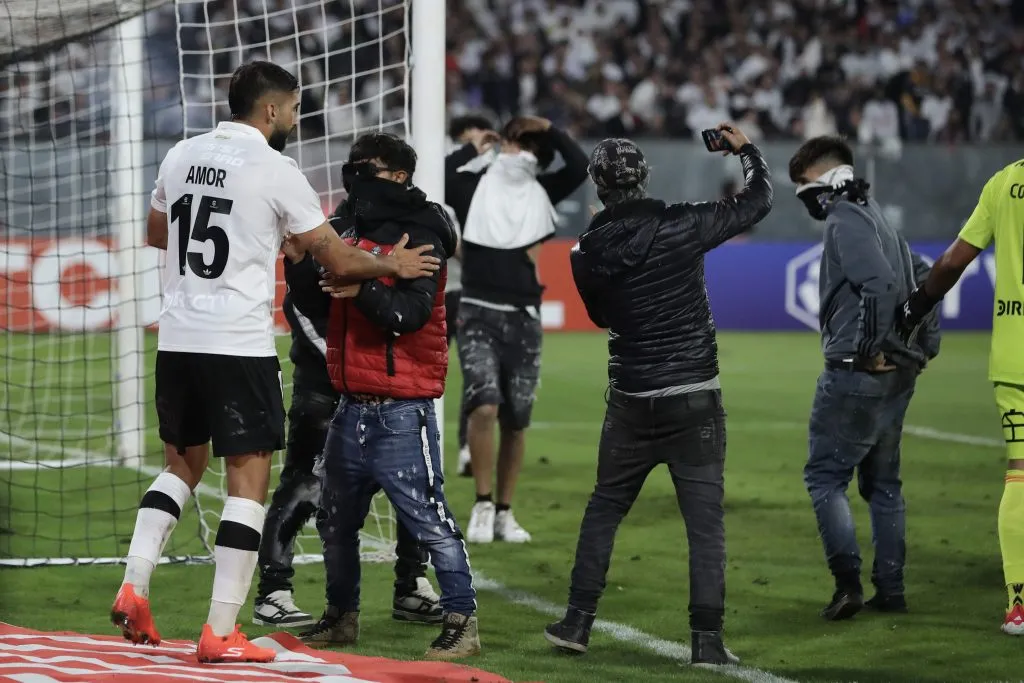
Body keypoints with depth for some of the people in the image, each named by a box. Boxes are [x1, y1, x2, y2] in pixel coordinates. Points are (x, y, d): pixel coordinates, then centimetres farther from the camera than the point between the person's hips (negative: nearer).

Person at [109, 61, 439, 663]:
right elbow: (337, 258, -3)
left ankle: (134, 588, 7)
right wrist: (393, 265, 15)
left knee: (182, 465, 21)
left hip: (177, 340, 6)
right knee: (249, 477, 0)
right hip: (239, 344, -6)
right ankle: (221, 634, -3)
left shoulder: (182, 156, 9)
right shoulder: (276, 170, -8)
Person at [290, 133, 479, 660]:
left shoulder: (420, 237, -9)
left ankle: (462, 622, -7)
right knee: (335, 518, 16)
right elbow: (314, 308, 14)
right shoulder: (344, 228, 12)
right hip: (352, 406, 8)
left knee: (427, 517, -11)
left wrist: (363, 290, -32)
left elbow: (411, 312, -20)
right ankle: (342, 616, 30)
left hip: (402, 411, -8)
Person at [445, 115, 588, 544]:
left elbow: (580, 167, -1)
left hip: (524, 319, 3)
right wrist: (471, 150, -5)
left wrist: (550, 131, 1)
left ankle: (504, 513, 17)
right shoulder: (473, 187, 2)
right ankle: (483, 505, -9)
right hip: (479, 315, -3)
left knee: (515, 422, 6)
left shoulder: (541, 193, 10)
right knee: (483, 407, -20)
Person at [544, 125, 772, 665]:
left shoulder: (589, 252, -2)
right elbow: (757, 202, -1)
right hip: (694, 399, -3)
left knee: (605, 506, 17)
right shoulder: (678, 227, -12)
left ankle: (577, 622, 15)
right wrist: (746, 150, 15)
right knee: (705, 519, 1)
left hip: (631, 402, 3)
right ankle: (706, 638, -3)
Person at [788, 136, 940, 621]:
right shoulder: (873, 217, 19)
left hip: (857, 375, -9)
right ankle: (890, 589, 17)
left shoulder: (846, 221, -12)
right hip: (899, 374, 10)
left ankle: (848, 581, -13)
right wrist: (924, 341, 21)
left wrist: (868, 348, -20)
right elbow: (923, 278, 25)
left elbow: (880, 282, -27)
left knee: (825, 475, -3)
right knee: (882, 480, 15)